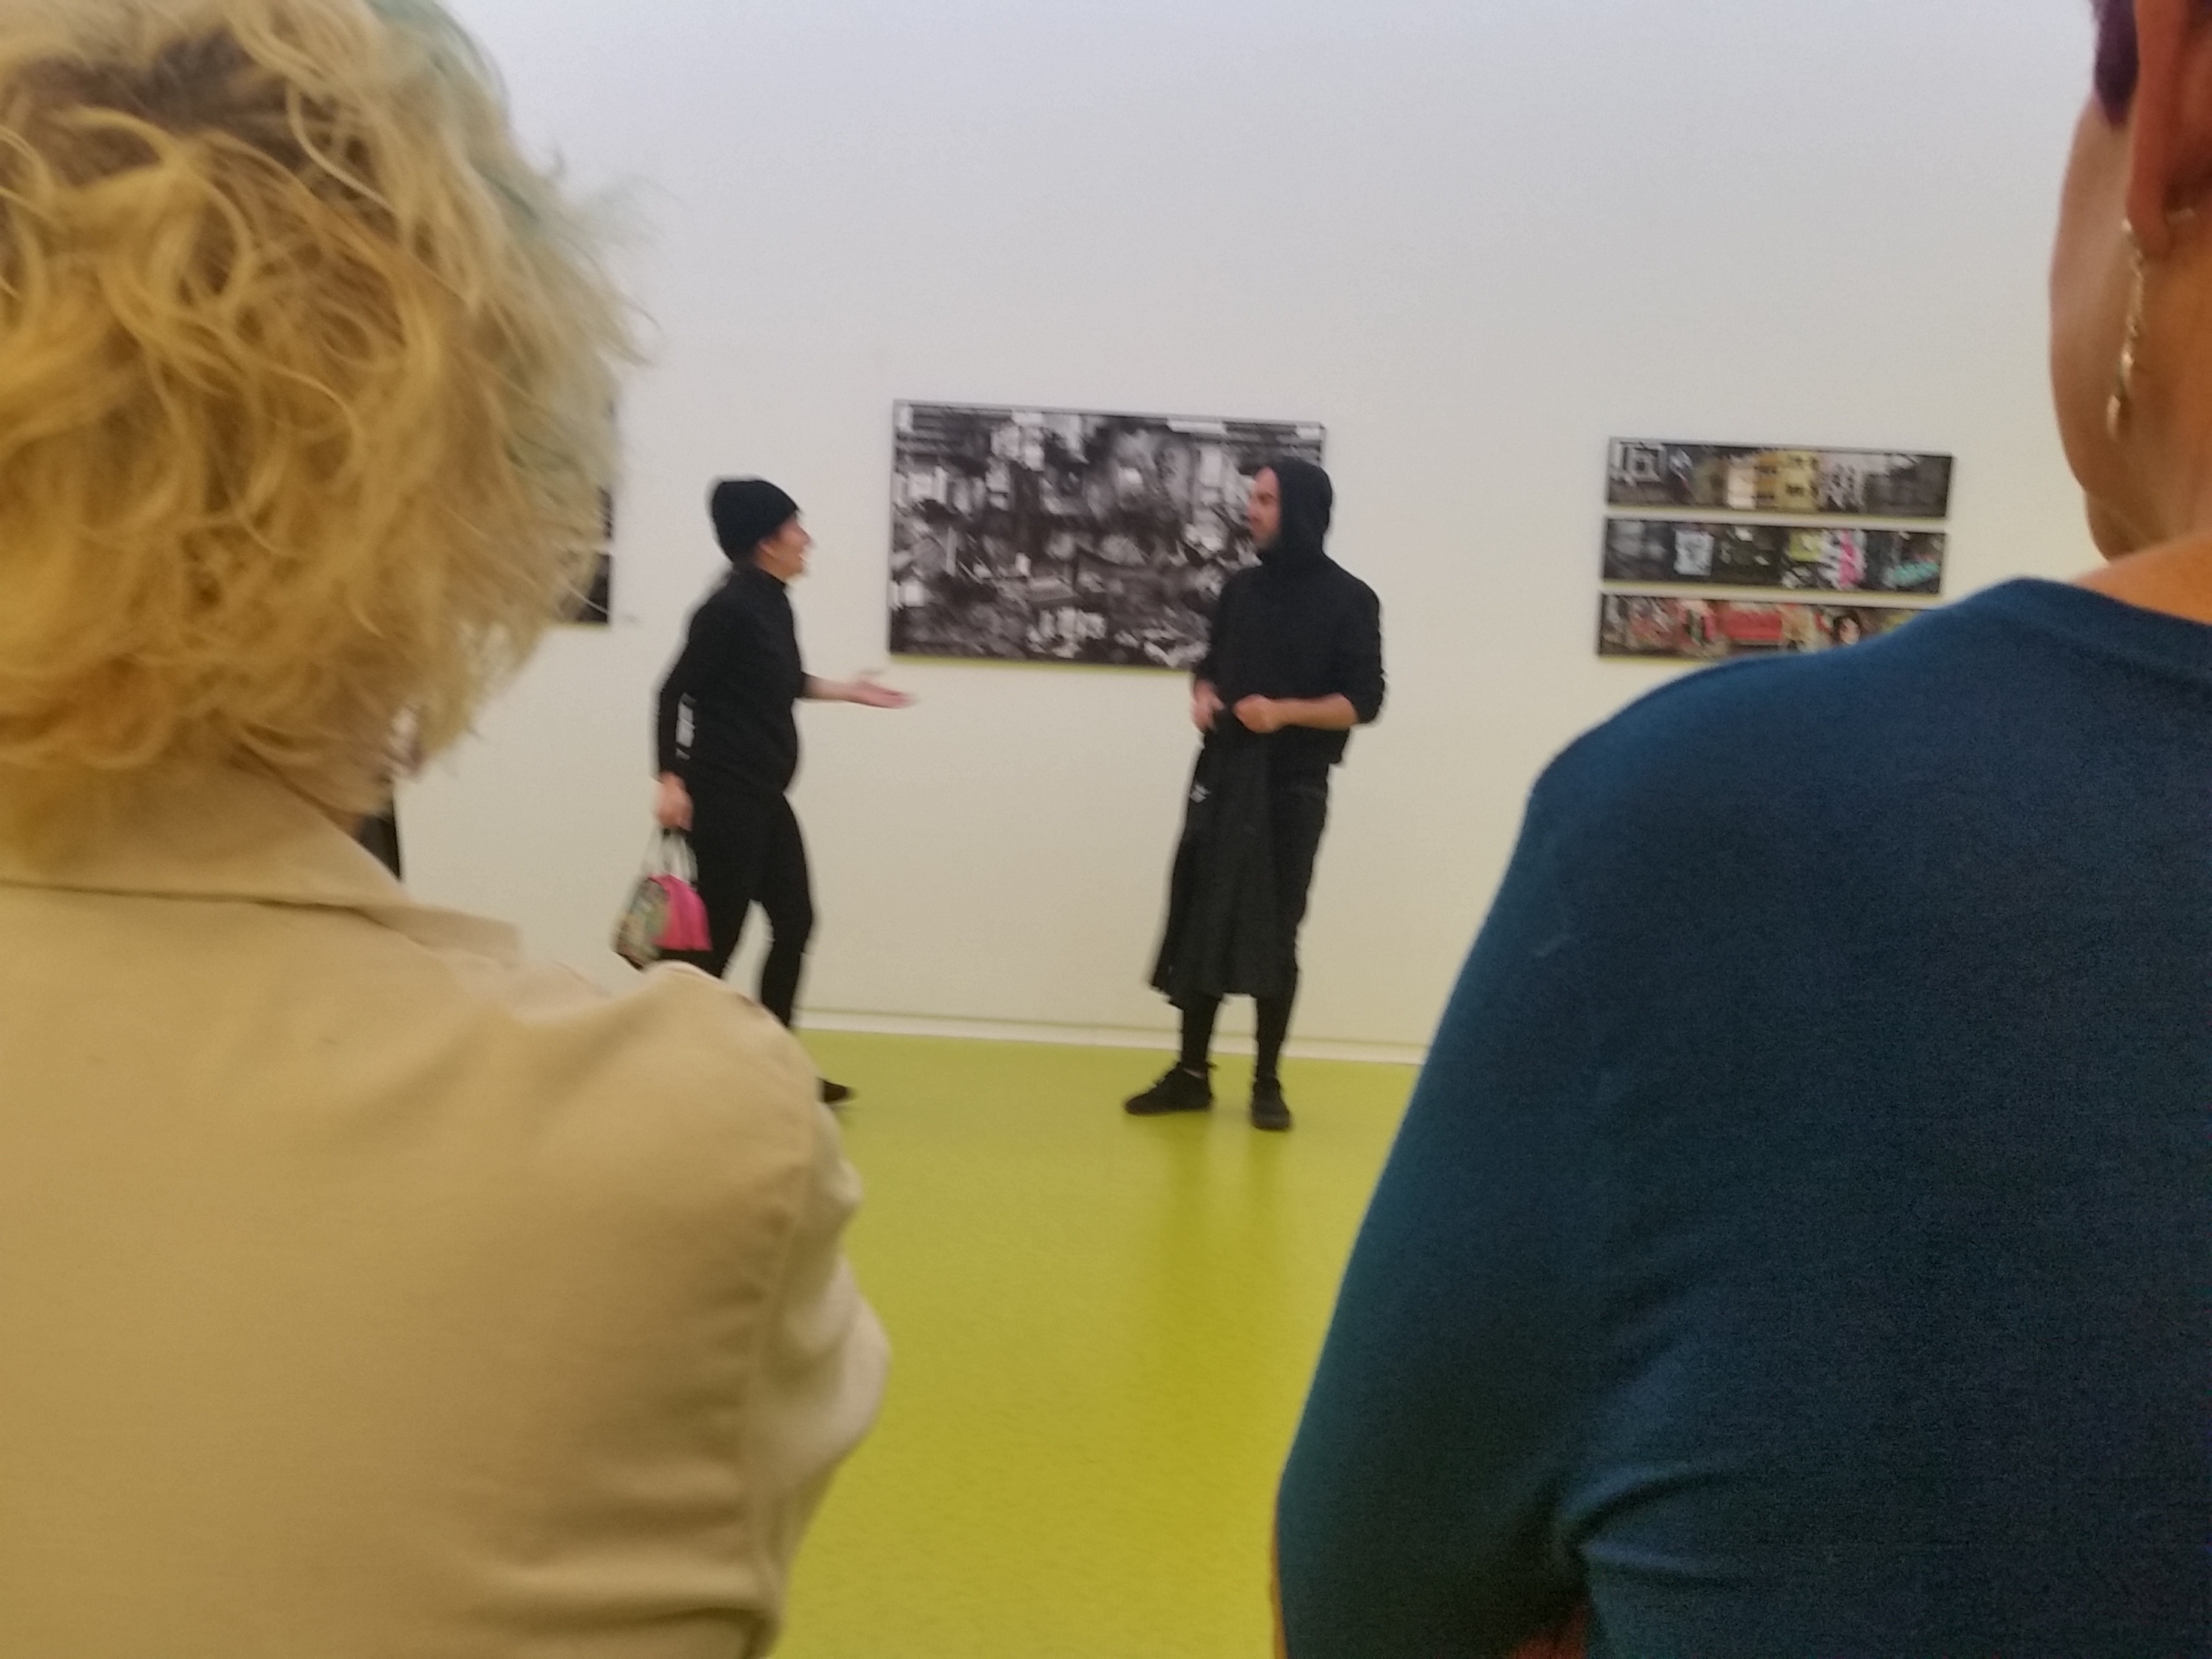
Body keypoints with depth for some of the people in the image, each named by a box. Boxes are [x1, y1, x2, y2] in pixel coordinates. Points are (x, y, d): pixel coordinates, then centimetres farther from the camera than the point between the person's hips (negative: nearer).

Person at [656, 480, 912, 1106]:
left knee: (794, 921, 13)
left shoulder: (774, 602, 9)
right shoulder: (729, 605, -16)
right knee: (718, 934, -4)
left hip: (763, 795, 10)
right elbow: (675, 692, -17)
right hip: (721, 794, -9)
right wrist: (671, 781, -23)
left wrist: (846, 691, 25)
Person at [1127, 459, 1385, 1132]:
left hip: (1293, 788, -4)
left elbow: (1363, 701, -6)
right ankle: (1191, 1072, 13)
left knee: (1275, 934, 1)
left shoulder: (1348, 599, -4)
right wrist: (1203, 697, -2)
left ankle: (1268, 1082, 12)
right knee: (1201, 922, 4)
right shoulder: (1242, 587, 11)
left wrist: (1285, 712, -20)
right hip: (1224, 776, 4)